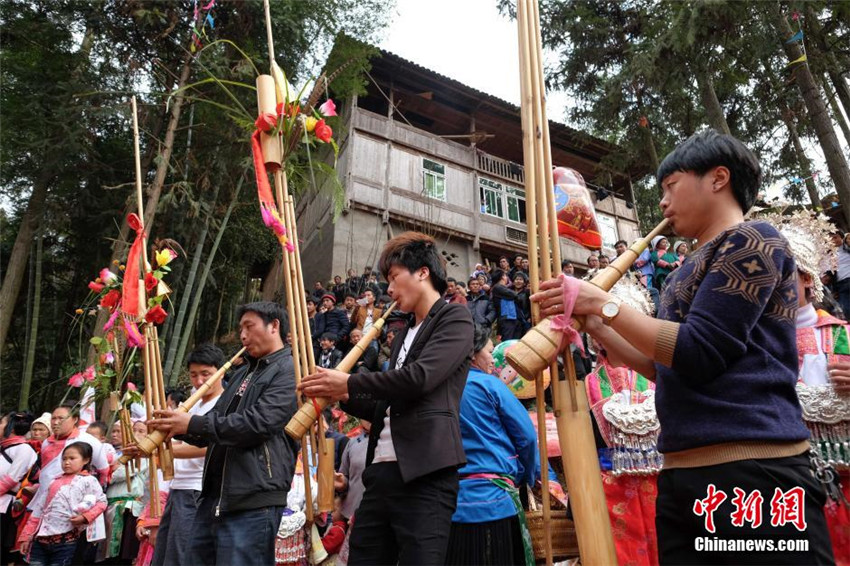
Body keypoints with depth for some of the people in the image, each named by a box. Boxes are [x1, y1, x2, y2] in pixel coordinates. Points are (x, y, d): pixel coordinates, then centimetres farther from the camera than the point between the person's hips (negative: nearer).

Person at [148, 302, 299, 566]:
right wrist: (176, 427, 3)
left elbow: (259, 423, -20)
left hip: (253, 501, -9)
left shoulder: (290, 370, -8)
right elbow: (215, 423, 21)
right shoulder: (242, 373, 21)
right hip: (214, 496, 9)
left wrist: (193, 424, -16)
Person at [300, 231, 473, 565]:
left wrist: (348, 382, -7)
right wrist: (343, 397, 10)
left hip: (425, 475, -8)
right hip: (381, 472, 8)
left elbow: (419, 376, -17)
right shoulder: (403, 336, 24)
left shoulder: (454, 318, -1)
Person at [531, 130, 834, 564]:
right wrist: (592, 322, 11)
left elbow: (698, 353, -16)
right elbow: (664, 368, 19)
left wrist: (603, 303, -13)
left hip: (752, 471, -8)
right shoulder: (694, 268, 20)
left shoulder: (752, 241, -5)